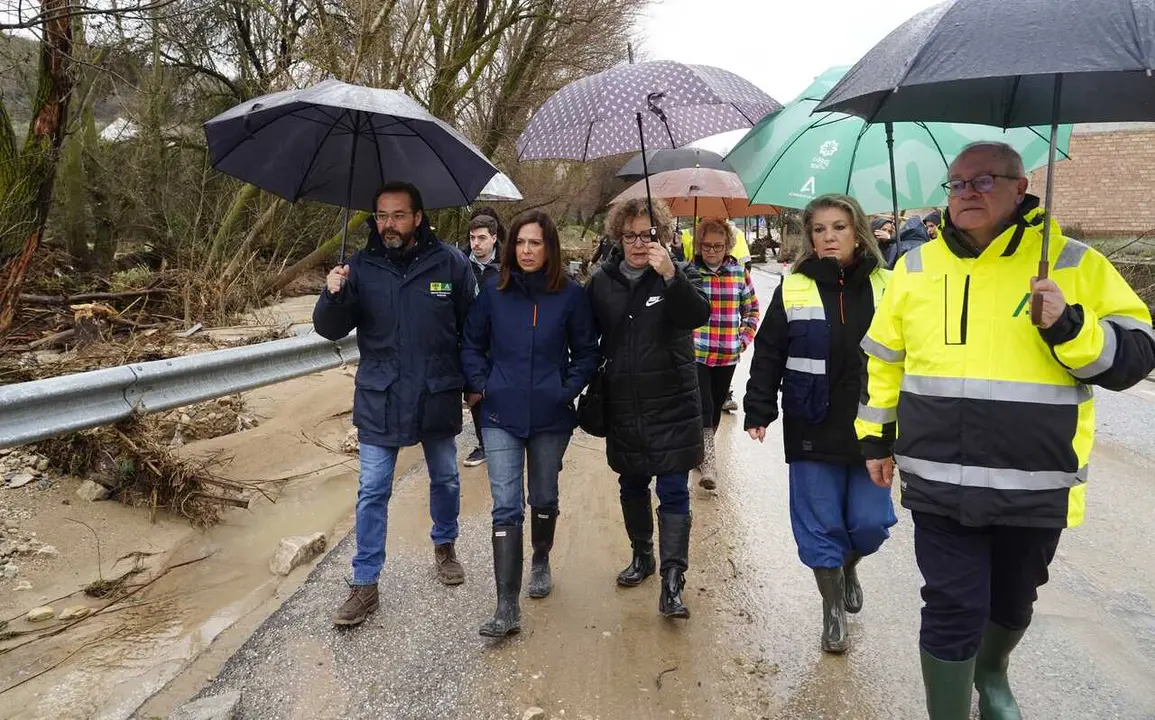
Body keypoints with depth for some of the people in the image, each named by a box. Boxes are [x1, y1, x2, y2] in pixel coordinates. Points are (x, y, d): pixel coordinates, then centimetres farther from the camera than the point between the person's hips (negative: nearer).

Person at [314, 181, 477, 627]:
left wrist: (474, 381, 1)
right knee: (372, 493, 4)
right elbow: (330, 330, -4)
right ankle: (365, 585, 16)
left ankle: (444, 546, 44)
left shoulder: (450, 263, -6)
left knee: (445, 480, 18)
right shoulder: (361, 267, -3)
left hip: (438, 398, 0)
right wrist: (334, 296, -24)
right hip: (378, 401, 0)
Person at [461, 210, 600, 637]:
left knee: (544, 498, 18)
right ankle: (507, 608, -5)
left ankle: (541, 561, 46)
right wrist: (480, 385, -2)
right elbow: (471, 344, 9)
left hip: (551, 416, 1)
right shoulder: (493, 291, -2)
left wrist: (569, 389, -7)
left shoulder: (570, 294, -5)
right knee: (506, 506, -6)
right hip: (501, 416, 0)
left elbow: (587, 352, 4)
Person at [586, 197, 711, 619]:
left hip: (672, 407, -4)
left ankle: (672, 582, -2)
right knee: (632, 487, 18)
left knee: (673, 493, -4)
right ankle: (642, 556, 37)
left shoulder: (679, 276, -4)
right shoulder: (602, 280, 4)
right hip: (622, 408, 4)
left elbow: (699, 314, -24)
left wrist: (671, 276, -39)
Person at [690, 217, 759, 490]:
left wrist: (745, 338, 3)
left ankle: (701, 451, 35)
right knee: (703, 406, -10)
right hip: (696, 352, -4)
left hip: (728, 355, 4)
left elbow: (751, 309, 12)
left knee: (716, 405, 16)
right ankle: (708, 462, -4)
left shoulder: (740, 273, 2)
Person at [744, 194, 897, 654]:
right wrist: (758, 413, -4)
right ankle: (833, 610, 27)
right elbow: (767, 357, 1)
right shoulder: (793, 289, -2)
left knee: (870, 523, 5)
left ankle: (850, 567, 40)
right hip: (813, 431, -1)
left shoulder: (885, 287, 2)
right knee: (821, 525, 6)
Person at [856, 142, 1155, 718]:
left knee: (1013, 601, 21)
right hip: (940, 482, 0)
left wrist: (1069, 327, -19)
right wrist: (875, 438, 13)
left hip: (1036, 487, 1)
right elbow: (884, 362, 13)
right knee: (953, 608, -1)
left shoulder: (1073, 263, -2)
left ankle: (991, 672, 52)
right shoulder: (916, 267, 4)